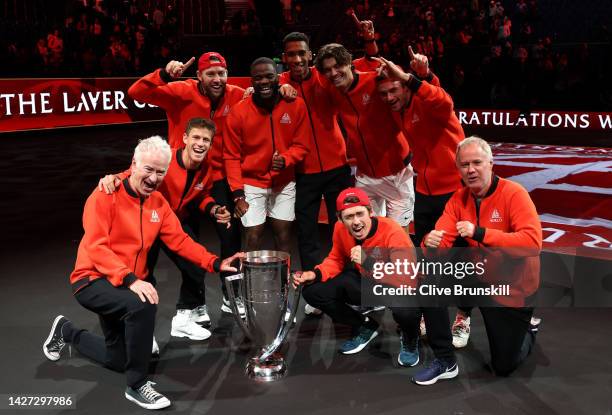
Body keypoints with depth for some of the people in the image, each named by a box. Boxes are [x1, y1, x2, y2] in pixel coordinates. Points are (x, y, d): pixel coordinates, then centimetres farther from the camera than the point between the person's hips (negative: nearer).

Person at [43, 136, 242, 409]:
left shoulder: (158, 203, 2)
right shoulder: (106, 196, -18)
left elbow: (180, 241, -2)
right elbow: (95, 247, -26)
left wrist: (215, 263, -15)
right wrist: (130, 279, -38)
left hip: (131, 284, 7)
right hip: (94, 280, -7)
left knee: (119, 360, 16)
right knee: (142, 305, -37)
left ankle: (67, 332, 43)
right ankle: (137, 386, -18)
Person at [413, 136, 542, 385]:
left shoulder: (514, 194, -21)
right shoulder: (459, 199, -5)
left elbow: (533, 243, -34)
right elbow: (441, 240, -11)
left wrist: (479, 233, -40)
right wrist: (431, 242, -36)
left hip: (514, 290, -4)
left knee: (504, 367, 5)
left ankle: (527, 334, 42)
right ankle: (446, 362, -4)